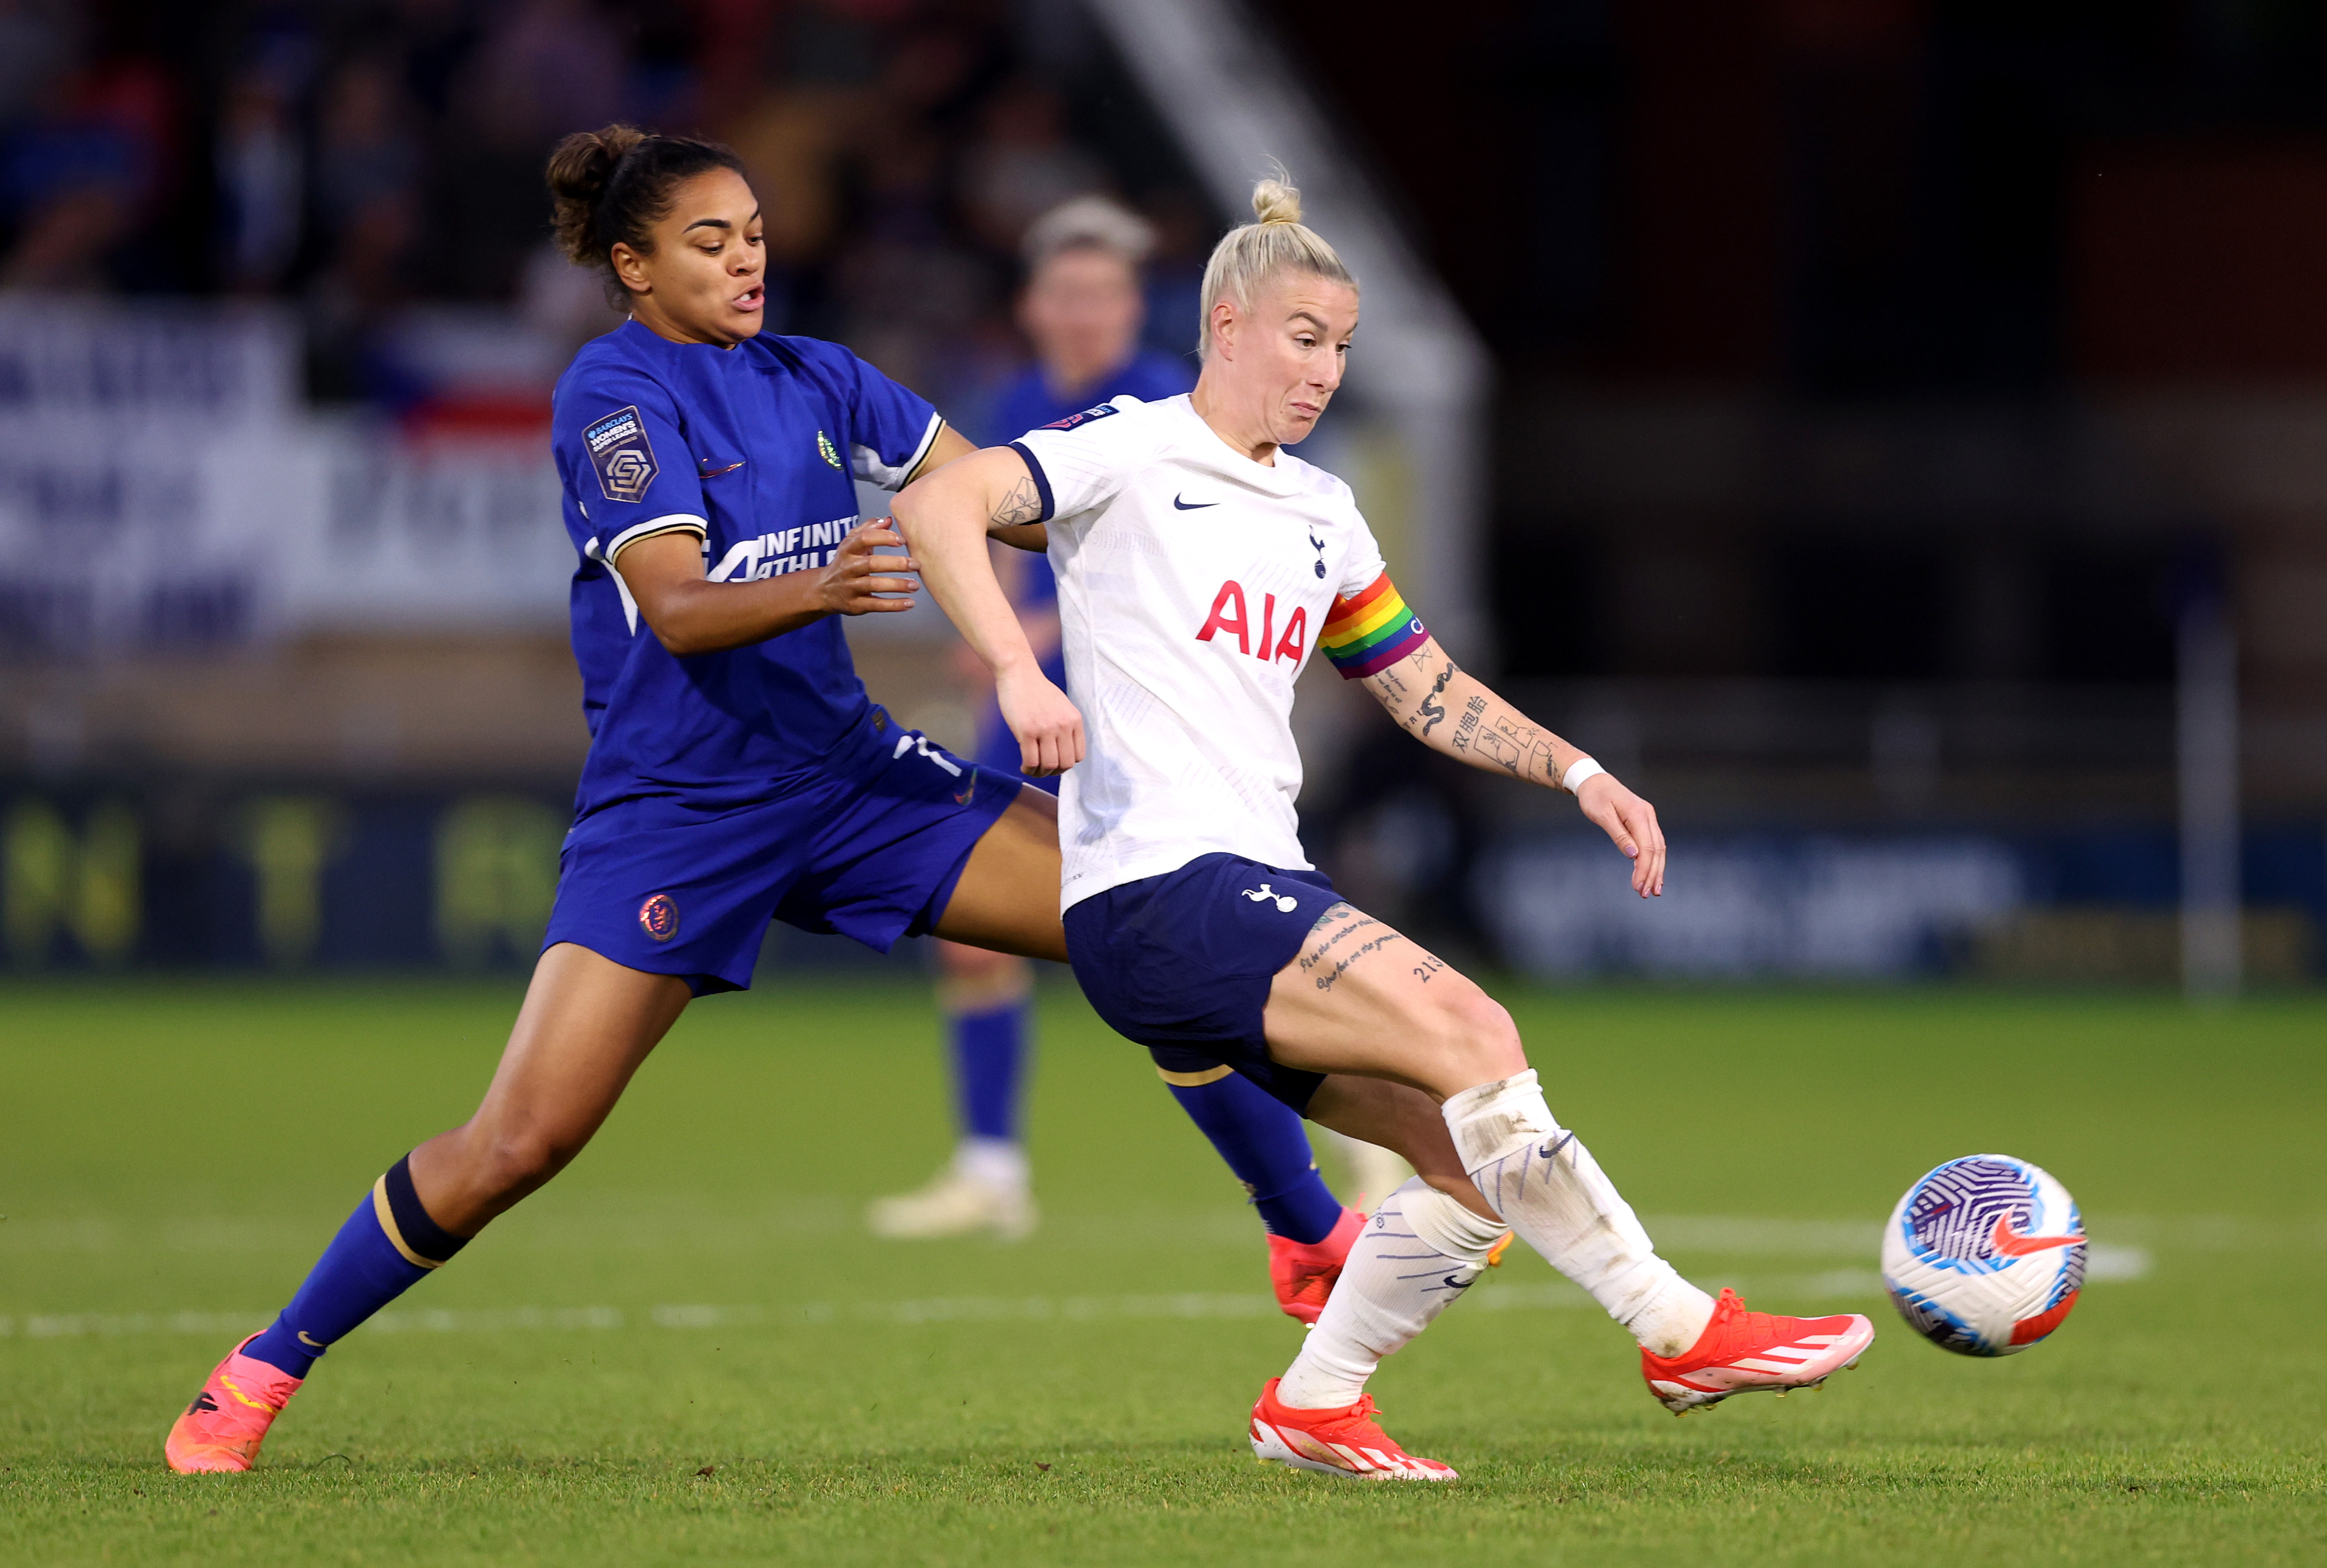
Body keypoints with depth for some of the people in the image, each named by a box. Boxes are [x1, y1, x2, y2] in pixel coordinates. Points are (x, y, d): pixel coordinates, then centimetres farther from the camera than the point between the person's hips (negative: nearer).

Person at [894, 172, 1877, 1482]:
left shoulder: (1319, 511, 20)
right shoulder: (1131, 452, -3)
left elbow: (1429, 689, 27)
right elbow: (938, 503, -18)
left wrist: (1578, 773, 12)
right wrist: (1018, 673, -32)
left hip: (1267, 905, 9)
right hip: (1153, 890, -9)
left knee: (1481, 1154, -3)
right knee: (1476, 1038, -23)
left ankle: (1316, 1404, 13)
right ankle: (1682, 1330, -18)